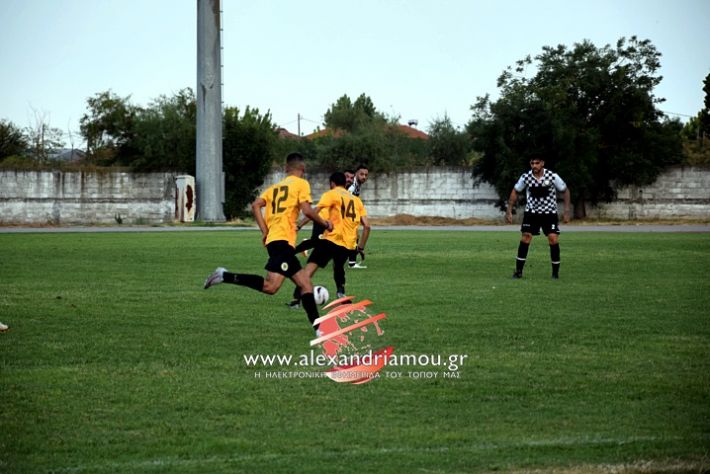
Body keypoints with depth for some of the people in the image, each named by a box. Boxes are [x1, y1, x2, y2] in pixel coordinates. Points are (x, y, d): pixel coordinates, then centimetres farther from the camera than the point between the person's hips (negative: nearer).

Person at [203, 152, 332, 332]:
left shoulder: (275, 186, 23)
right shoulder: (301, 184, 4)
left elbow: (256, 205, 10)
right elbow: (307, 210, -9)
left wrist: (265, 231, 9)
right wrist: (324, 223, 7)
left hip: (272, 238, 9)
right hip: (283, 240, -9)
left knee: (306, 284, 10)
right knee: (271, 286, -20)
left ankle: (318, 328, 6)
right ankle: (225, 276, -23)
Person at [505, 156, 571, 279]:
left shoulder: (552, 176, -15)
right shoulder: (526, 177, -11)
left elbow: (565, 190, -2)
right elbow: (515, 191, 5)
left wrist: (566, 211, -6)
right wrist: (509, 211, 2)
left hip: (549, 213, -1)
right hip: (531, 212, 1)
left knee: (553, 239, -12)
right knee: (525, 238, -10)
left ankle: (555, 271, 3)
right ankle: (518, 271, -1)